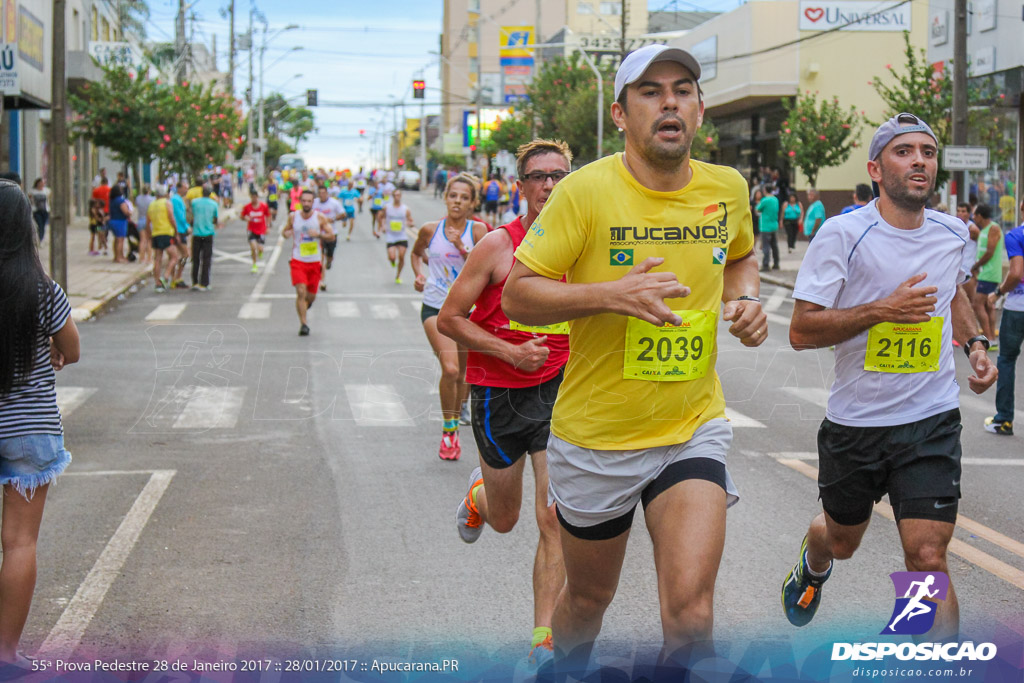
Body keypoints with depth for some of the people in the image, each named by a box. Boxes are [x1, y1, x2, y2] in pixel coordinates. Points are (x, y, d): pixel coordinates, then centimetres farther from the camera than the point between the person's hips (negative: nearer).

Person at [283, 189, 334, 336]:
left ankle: (305, 304, 47)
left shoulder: (320, 217, -3)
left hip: (314, 262, 1)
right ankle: (303, 324, -11)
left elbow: (331, 235, -2)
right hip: (298, 260, -1)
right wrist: (287, 233, -10)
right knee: (301, 292, -17)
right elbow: (284, 231, 15)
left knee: (311, 296, 9)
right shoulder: (293, 217, 0)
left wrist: (318, 234, -20)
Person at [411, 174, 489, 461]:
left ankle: (454, 429, 31)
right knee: (450, 368, -19)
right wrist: (418, 273, 3)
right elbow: (416, 253, 21)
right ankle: (448, 429, -3)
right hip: (435, 308, -1)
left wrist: (461, 248, -22)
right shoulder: (430, 230, 0)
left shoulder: (478, 230, -3)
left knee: (461, 374, 10)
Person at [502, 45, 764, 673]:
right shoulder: (587, 190, -14)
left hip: (694, 429, 2)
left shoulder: (728, 188, -1)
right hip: (595, 435, -2)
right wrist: (610, 295, -27)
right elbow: (517, 295, -13)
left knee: (692, 614, -15)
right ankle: (565, 670, 50)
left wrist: (746, 298, -1)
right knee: (589, 598, 18)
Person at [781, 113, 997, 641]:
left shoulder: (953, 235, 2)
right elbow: (801, 331, -15)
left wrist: (974, 344, 8)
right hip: (855, 421, -1)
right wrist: (881, 309, -24)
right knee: (841, 541, 21)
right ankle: (813, 564, 59)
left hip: (931, 421, 1)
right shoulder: (843, 234, -13)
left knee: (927, 559, -11)